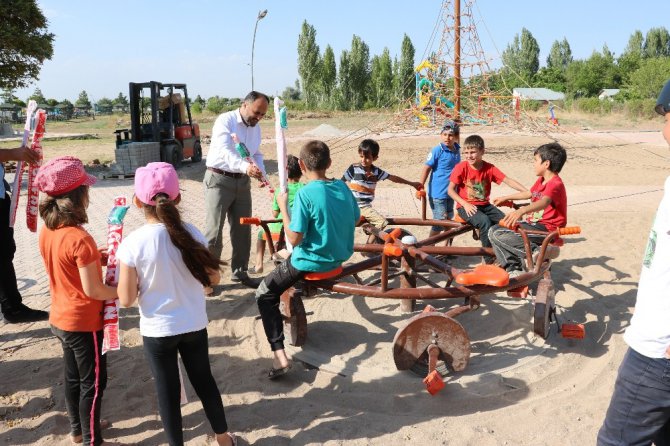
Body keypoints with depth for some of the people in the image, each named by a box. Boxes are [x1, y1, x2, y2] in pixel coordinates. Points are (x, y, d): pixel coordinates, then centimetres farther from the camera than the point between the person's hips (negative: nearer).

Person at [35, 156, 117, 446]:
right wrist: (122, 292, -10)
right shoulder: (79, 238, -27)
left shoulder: (46, 232, -2)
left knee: (73, 377, 24)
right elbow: (93, 290, -25)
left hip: (60, 318, 8)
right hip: (83, 323, -8)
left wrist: (96, 257, 5)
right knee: (93, 382, 9)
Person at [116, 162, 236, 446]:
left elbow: (126, 299, -13)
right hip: (194, 325, 3)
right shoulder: (191, 234, -12)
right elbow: (213, 277, -1)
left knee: (167, 391, 15)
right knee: (204, 380, 22)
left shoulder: (132, 244, -19)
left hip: (157, 331, -3)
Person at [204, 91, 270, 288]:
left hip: (242, 181, 7)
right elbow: (224, 151, -30)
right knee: (214, 230, -6)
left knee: (243, 229, 10)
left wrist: (261, 171, -3)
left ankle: (239, 272, 23)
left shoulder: (256, 128, 10)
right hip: (219, 179, -7)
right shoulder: (225, 120, -14)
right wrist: (245, 166, -48)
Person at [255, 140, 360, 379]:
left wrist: (283, 207, -12)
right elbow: (355, 219, 11)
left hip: (311, 263, -7)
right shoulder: (343, 187, -3)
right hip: (338, 258, 7)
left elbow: (294, 239, -21)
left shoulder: (306, 194, -23)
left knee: (264, 294, 9)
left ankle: (280, 357, -3)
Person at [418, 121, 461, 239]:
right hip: (437, 193, -6)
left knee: (448, 220, 17)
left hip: (450, 192, 7)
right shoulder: (437, 150, -14)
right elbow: (426, 168, -14)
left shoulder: (457, 150, 4)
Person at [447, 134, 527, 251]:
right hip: (466, 207, -4)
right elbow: (450, 190, -7)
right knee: (485, 221, -31)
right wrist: (465, 204, -18)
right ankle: (489, 258, -19)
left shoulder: (489, 168, 0)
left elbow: (508, 181, -8)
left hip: (485, 205, 4)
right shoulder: (461, 167, -8)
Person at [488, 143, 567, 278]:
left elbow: (543, 203, -39)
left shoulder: (555, 184, -18)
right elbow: (529, 194, 34)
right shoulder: (541, 180, 13)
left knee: (498, 235, -23)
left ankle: (537, 250, -20)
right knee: (494, 230, 3)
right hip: (533, 223, 10)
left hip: (546, 228, -10)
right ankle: (513, 269, -3)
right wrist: (506, 198, 41)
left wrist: (521, 211, -56)